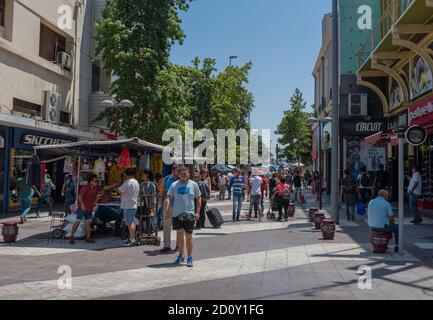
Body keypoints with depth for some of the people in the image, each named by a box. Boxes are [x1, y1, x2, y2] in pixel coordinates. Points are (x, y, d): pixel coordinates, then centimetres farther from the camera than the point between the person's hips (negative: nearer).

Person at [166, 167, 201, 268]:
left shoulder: (194, 185, 1)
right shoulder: (174, 185, 4)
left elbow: (198, 199, 5)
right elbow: (170, 198, 3)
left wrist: (197, 212, -3)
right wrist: (168, 209, -12)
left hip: (189, 214, -2)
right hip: (177, 214, 2)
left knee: (188, 236, -1)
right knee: (180, 235, 14)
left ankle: (190, 258, 8)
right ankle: (181, 256, 28)